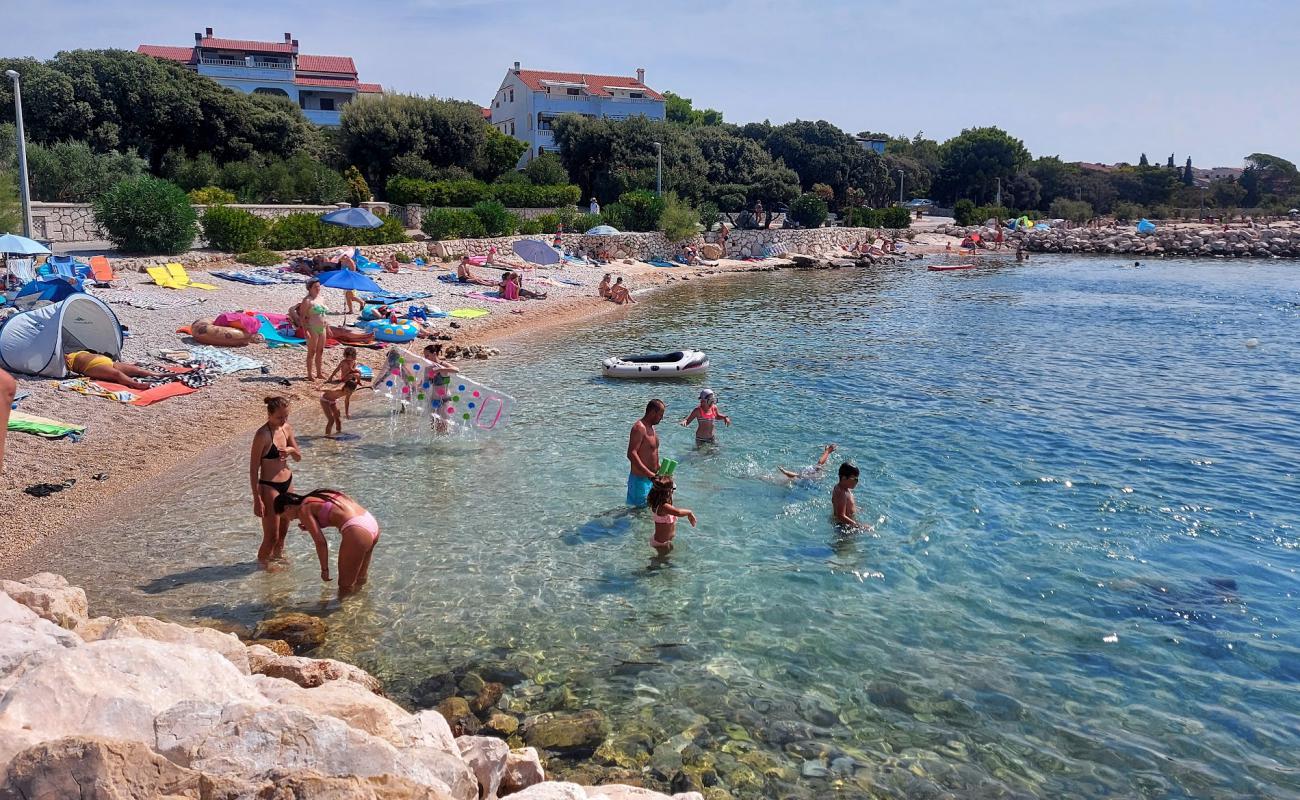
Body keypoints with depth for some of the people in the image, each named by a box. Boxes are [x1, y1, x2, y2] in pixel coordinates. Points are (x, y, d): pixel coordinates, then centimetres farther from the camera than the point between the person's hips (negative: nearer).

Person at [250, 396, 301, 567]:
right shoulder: (262, 435, -19)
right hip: (269, 487, -7)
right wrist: (257, 499, -17)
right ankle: (263, 564, 21)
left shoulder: (287, 428, 2)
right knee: (271, 536, 1)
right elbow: (253, 469, -16)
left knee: (283, 532, 20)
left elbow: (299, 457, 12)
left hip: (287, 483, 7)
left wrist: (292, 450, -12)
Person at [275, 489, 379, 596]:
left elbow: (320, 542, -4)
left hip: (357, 532, -9)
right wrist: (311, 527, 26)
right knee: (360, 581, 27)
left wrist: (324, 569, 7)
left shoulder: (303, 510, 1)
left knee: (346, 587, 7)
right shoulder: (320, 495, 23)